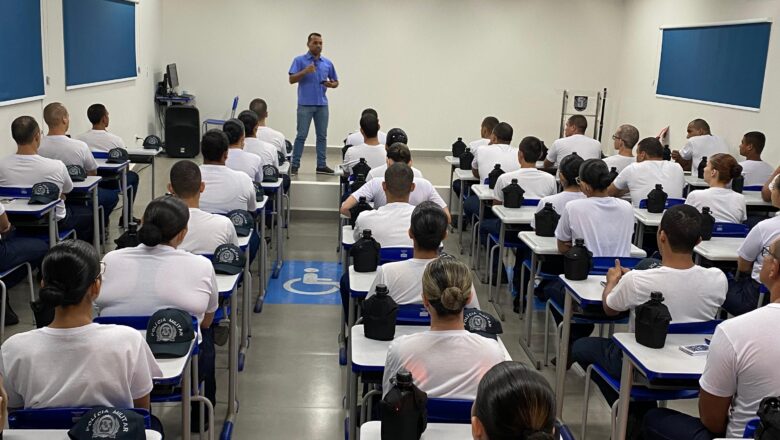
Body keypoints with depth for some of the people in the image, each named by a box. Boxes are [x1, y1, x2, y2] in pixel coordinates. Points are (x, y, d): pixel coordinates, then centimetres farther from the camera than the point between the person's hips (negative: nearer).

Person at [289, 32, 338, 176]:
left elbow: (335, 82, 17)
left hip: (322, 105, 4)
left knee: (322, 136, 5)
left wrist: (331, 84, -6)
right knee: (301, 135, -4)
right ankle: (295, 165, 3)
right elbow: (291, 79, -9)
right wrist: (305, 71, -23)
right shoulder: (299, 60, 0)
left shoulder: (328, 63, 11)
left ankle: (321, 165, 11)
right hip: (305, 104, -4)